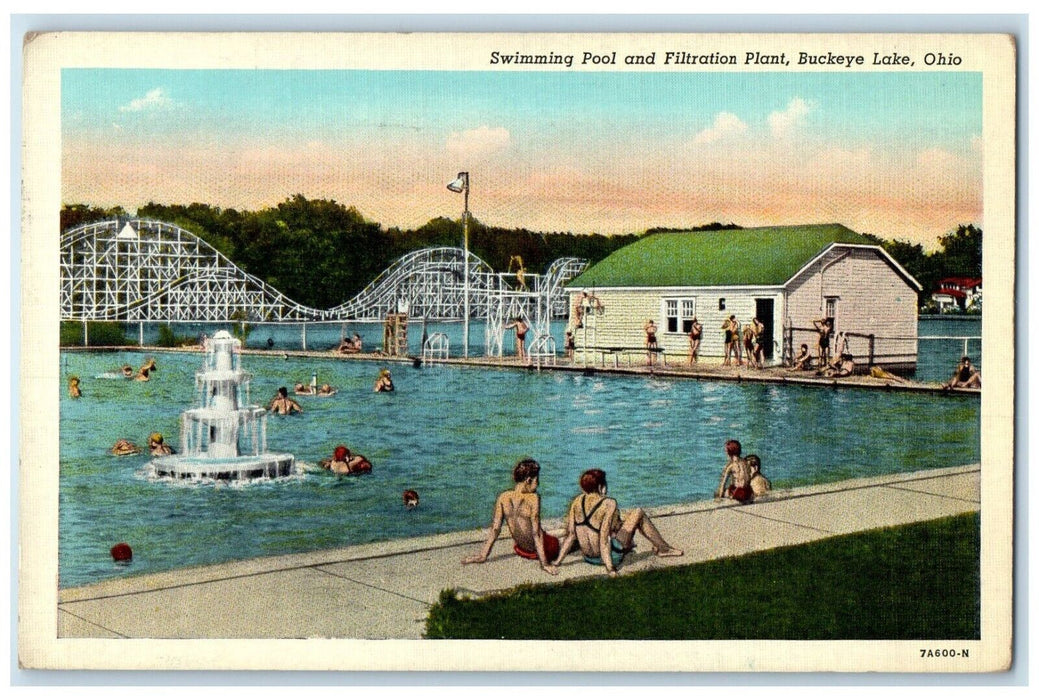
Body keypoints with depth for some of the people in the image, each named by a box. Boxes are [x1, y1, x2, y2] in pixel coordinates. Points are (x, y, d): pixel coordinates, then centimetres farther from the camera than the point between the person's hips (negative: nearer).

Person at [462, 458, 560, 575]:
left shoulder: (503, 497, -9)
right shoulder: (533, 498, -23)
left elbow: (494, 529, -6)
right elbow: (536, 532, -24)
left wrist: (482, 555, 1)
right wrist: (544, 563, -21)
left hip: (521, 550, 6)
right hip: (538, 550, -6)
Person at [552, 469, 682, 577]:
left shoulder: (577, 502, -5)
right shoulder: (608, 504, -20)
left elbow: (570, 534, -5)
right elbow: (604, 537, -23)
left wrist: (558, 561, 0)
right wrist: (610, 567, -20)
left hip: (588, 557, 6)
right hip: (611, 555, -6)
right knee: (638, 513, 9)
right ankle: (663, 548, 22)